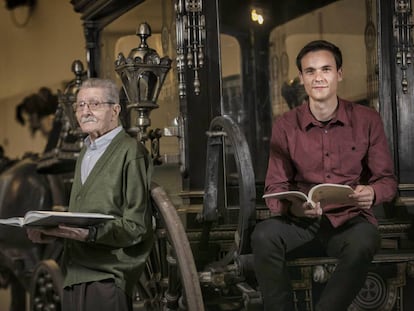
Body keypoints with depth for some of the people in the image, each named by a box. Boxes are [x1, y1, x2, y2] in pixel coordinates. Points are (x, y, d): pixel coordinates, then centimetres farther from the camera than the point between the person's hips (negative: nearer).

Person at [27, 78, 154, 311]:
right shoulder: (85, 154, 20)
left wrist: (90, 234, -25)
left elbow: (137, 226, -14)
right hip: (75, 275, 7)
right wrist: (51, 232, 4)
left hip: (107, 277, -7)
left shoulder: (131, 152, -8)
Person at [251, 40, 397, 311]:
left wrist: (371, 193, -21)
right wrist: (293, 206, -24)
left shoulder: (367, 120, 1)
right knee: (264, 235, -31)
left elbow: (387, 179, 4)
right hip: (301, 220, 1)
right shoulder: (285, 126, 3)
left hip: (350, 220, -1)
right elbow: (275, 188, 1)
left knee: (364, 241, -36)